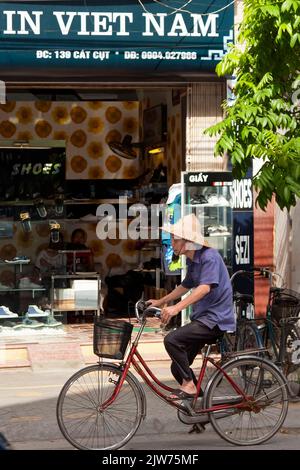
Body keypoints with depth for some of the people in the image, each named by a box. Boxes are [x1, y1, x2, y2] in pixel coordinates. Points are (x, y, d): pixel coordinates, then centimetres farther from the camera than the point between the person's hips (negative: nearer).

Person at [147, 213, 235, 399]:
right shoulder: (191, 259, 13)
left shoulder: (209, 256, -17)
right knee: (178, 368, 7)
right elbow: (186, 286, 29)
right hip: (203, 318, 10)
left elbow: (205, 287, -32)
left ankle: (189, 384, -15)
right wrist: (161, 302, 29)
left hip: (216, 319, -10)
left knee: (172, 339, -25)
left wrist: (176, 308, -40)